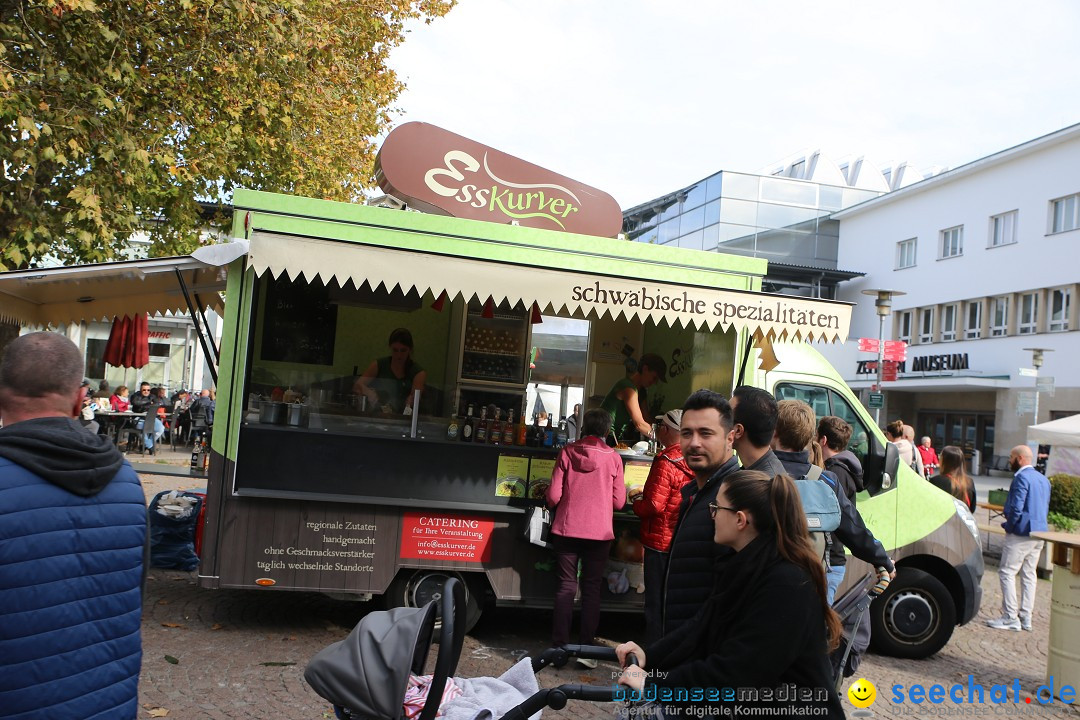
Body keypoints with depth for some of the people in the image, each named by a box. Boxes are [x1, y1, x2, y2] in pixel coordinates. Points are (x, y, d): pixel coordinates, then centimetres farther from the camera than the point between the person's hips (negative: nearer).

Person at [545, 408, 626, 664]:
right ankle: (585, 647, 8)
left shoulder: (567, 452, -4)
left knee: (565, 587, 8)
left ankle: (560, 645, 9)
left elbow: (553, 496, -4)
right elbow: (619, 502, 0)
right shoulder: (613, 458, -4)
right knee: (591, 589, 8)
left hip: (566, 529, 1)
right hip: (599, 532, 0)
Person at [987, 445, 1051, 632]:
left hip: (1021, 533, -9)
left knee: (1007, 572, -3)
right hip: (1039, 533, 9)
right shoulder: (1044, 479, 14)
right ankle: (1026, 618, 16)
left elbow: (1016, 507, -21)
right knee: (1029, 574, 13)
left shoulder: (1022, 477, -15)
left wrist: (1009, 526, -8)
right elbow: (1046, 507, 19)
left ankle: (1010, 618, -5)